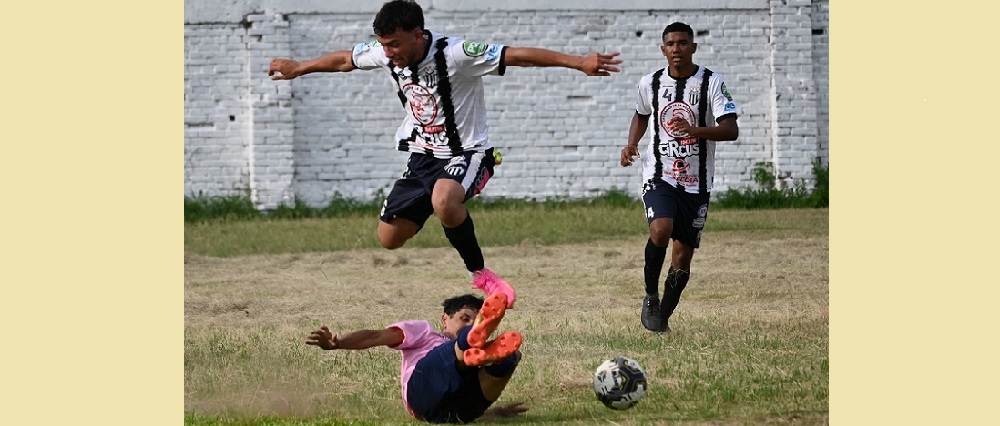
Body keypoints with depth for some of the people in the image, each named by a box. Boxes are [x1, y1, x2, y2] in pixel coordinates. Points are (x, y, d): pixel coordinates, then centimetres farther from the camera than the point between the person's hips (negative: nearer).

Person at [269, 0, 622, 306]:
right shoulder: (384, 54, -7)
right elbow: (343, 60, 13)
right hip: (423, 155, 7)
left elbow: (518, 55, -30)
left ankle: (480, 274, -18)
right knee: (390, 239, 3)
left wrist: (579, 62, -38)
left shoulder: (456, 54, -25)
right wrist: (297, 68, 29)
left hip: (467, 153, -7)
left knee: (444, 201, -39)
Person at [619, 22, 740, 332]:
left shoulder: (712, 83, -5)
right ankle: (651, 297, -5)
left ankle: (664, 316, 24)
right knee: (661, 231, -27)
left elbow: (731, 130, -14)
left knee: (683, 257, 3)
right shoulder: (650, 83, 4)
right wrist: (632, 144, 6)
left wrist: (695, 130, -29)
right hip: (659, 176, 0)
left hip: (696, 182, 0)